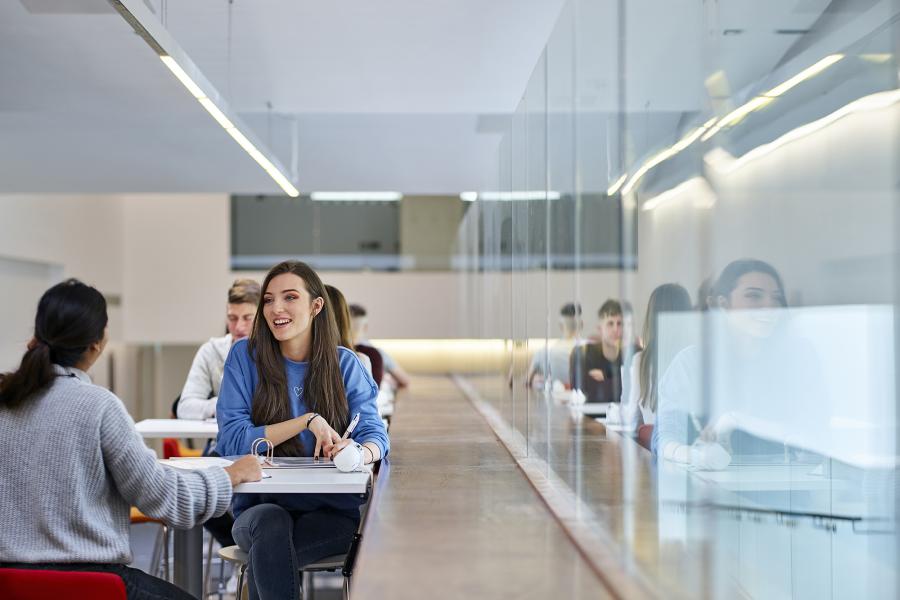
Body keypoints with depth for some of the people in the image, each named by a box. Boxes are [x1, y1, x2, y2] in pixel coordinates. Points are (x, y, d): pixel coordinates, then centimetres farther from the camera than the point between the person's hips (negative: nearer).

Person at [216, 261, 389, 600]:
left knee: (265, 557, -32)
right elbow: (233, 439, -7)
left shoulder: (344, 363, 5)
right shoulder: (245, 356, 2)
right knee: (272, 522, -35)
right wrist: (308, 421, -17)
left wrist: (360, 452, -28)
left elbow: (375, 434, -3)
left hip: (331, 512, 0)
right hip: (259, 506, 1)